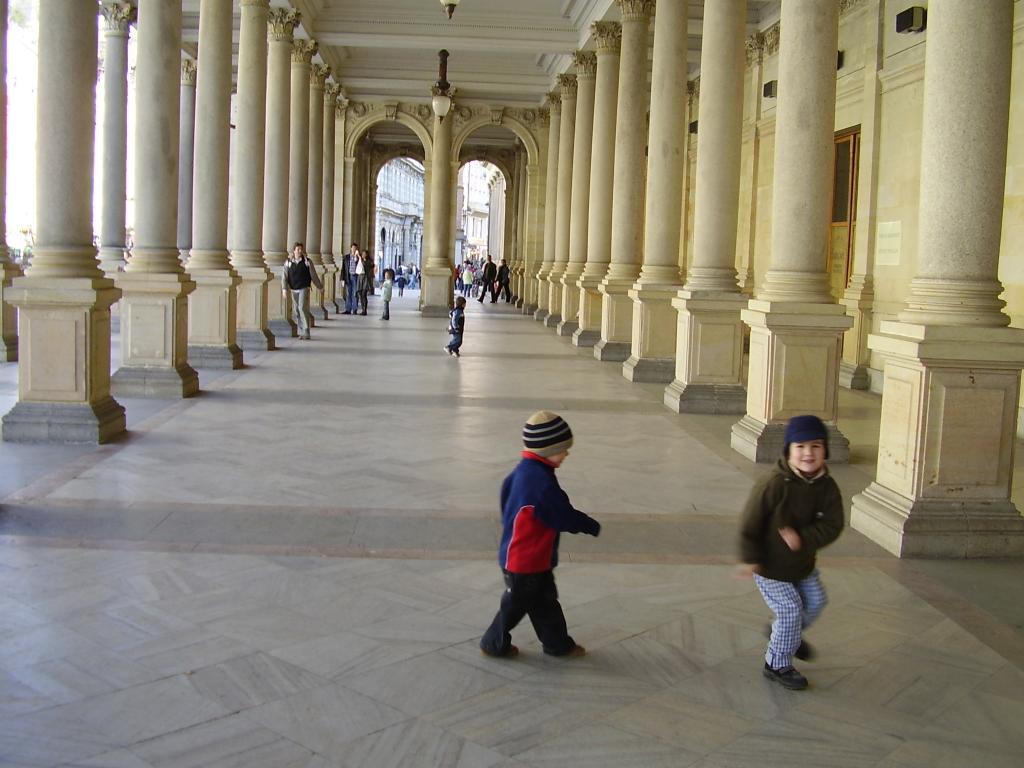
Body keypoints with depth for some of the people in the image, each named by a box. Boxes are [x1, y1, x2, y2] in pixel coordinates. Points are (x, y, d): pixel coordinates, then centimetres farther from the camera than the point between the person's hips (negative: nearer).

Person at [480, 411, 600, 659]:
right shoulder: (541, 482, -30)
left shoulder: (524, 470, 0)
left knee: (545, 601, 20)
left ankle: (558, 643, 33)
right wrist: (593, 527, -5)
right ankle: (495, 644, 28)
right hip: (525, 563, -9)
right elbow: (565, 516, -23)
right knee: (516, 605, 10)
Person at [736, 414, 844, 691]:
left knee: (815, 601, 21)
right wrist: (750, 559, -21)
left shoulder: (827, 487, -12)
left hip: (803, 563, 7)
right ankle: (778, 665, 20)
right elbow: (749, 524, -21)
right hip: (770, 567, -7)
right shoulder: (774, 485, -28)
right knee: (790, 610, -3)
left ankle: (783, 634, 50)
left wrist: (803, 538, -31)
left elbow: (833, 525, -15)